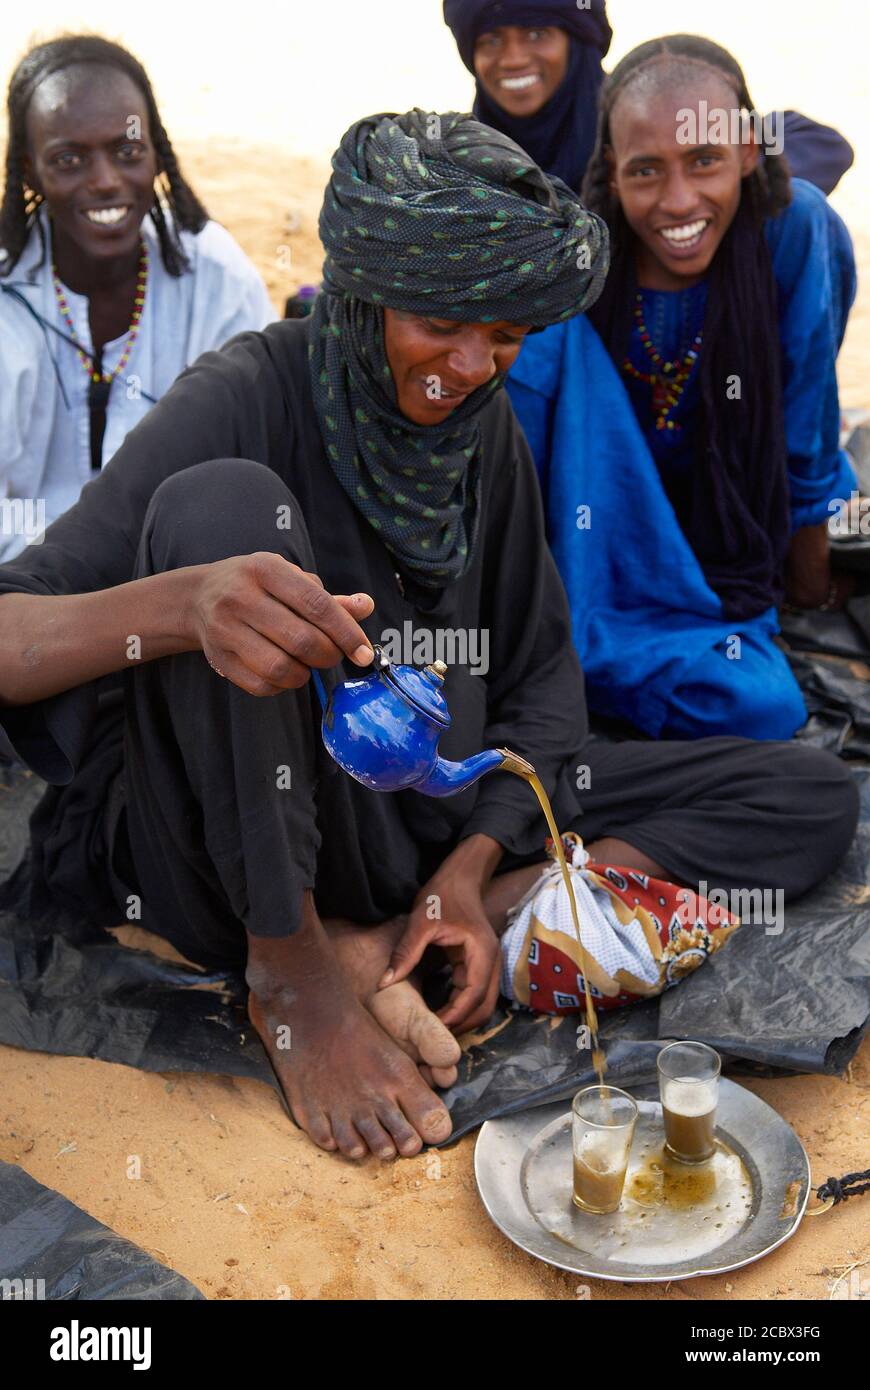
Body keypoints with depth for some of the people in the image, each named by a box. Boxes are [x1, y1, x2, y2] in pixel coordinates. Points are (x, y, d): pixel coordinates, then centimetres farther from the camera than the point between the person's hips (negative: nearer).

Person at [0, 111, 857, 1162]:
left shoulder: (483, 421, 4)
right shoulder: (245, 400, -13)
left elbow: (542, 666, 6)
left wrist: (473, 867, -9)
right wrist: (184, 603, -44)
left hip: (445, 817, 6)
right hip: (246, 839, -5)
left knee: (811, 800, -5)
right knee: (222, 498, -30)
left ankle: (390, 951, -16)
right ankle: (289, 968, -18)